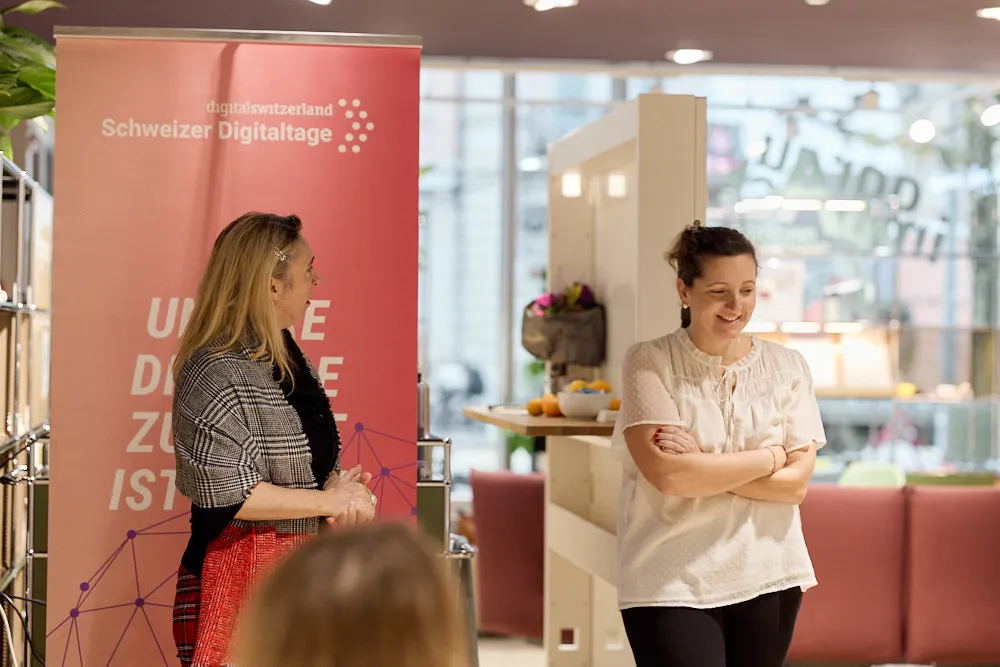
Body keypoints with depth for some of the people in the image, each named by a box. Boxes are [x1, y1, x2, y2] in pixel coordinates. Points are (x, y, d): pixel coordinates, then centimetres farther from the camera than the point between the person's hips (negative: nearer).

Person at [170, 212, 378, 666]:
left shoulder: (290, 360, 11)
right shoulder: (217, 374, -18)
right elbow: (228, 493, -21)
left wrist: (340, 487, -4)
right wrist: (329, 500, -15)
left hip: (305, 568, 8)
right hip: (242, 572, -8)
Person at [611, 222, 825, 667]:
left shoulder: (787, 368, 5)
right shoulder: (649, 363, -4)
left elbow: (795, 484, -3)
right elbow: (668, 474, -16)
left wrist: (704, 465, -13)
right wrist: (771, 456, -7)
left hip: (767, 579, 3)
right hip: (671, 585, -3)